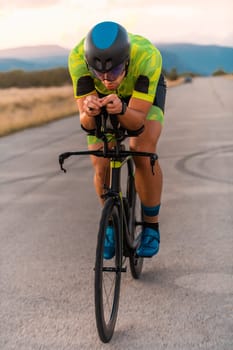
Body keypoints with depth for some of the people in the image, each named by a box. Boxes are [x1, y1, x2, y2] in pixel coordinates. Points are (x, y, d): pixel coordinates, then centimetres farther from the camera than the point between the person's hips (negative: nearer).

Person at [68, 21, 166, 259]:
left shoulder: (148, 56, -42)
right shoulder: (78, 58, -38)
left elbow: (137, 120, -41)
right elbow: (86, 124, -36)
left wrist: (121, 109, -62)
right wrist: (89, 112, -59)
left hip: (145, 89, -1)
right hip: (100, 96, 2)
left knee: (143, 153, -25)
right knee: (101, 167, -11)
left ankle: (151, 226, -3)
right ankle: (111, 222, 18)